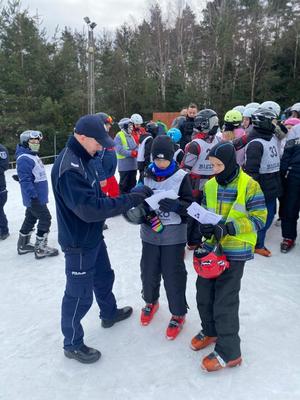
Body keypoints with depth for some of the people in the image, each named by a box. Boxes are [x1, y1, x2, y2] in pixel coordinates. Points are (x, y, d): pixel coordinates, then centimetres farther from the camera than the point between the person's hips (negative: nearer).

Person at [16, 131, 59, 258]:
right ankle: (40, 248, 4)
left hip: (38, 196, 10)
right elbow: (25, 180, -25)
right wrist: (33, 196, -28)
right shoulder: (24, 159, -18)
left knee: (31, 218, 18)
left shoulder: (33, 156, 14)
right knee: (45, 219, -6)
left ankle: (23, 245, 32)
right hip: (34, 197, -10)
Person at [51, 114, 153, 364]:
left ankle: (109, 313, 53)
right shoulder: (68, 168, -29)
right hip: (79, 242, -10)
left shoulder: (84, 158, 3)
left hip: (93, 235, 10)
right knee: (80, 294, 6)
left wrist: (129, 200, 1)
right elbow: (90, 208, -34)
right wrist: (132, 199, -31)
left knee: (104, 277, 27)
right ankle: (72, 344, 28)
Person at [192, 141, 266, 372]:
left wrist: (229, 228, -24)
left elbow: (258, 219, -12)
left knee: (225, 301, -1)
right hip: (211, 246, 6)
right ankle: (210, 330, 41)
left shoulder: (249, 185, -13)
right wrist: (205, 225, -9)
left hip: (235, 251, -6)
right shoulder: (210, 185, 4)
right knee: (204, 293, 15)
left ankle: (229, 352, 18)